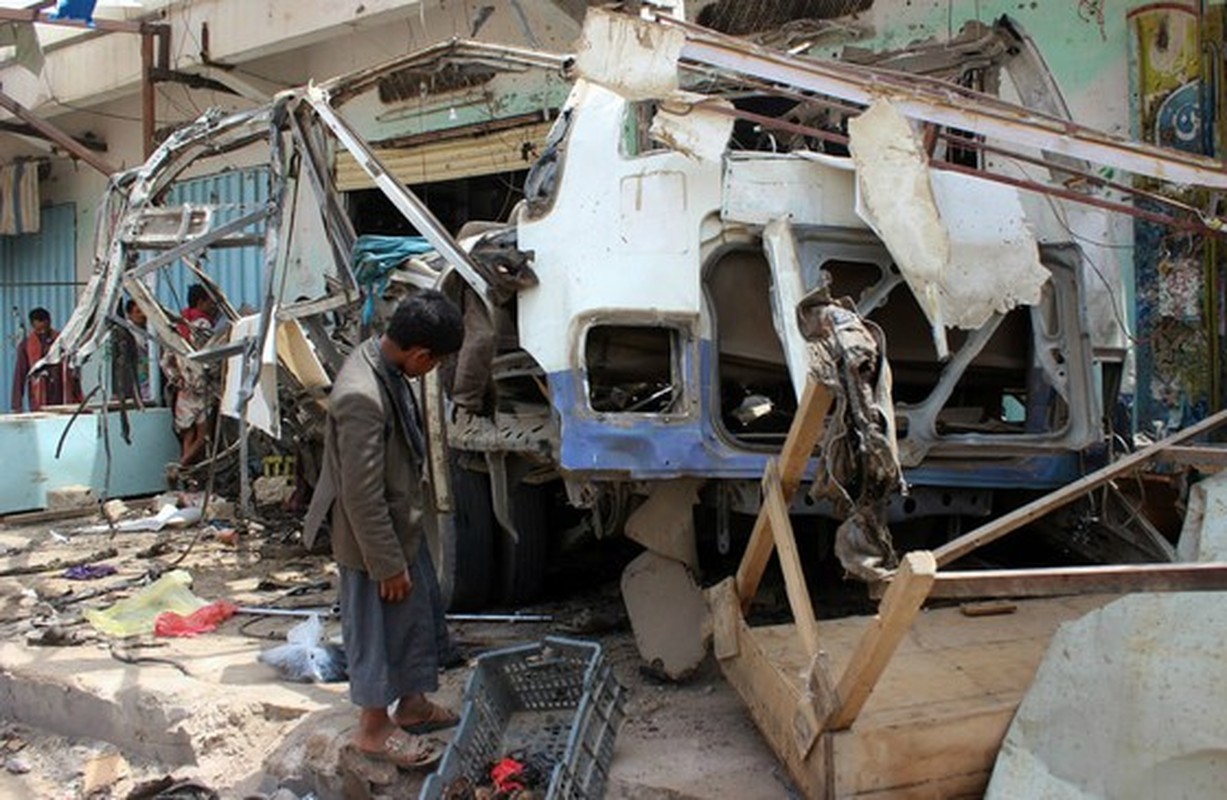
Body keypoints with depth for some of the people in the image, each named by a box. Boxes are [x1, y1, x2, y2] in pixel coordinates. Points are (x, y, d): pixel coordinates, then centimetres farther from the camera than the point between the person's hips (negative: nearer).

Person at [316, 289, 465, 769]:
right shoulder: (362, 397, -33)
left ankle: (412, 704, 42)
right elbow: (362, 496, -28)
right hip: (374, 540, -9)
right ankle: (374, 728, 31)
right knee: (378, 630, 10)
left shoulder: (382, 362, -3)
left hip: (405, 527, 9)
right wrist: (388, 564, -19)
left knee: (419, 617, 23)